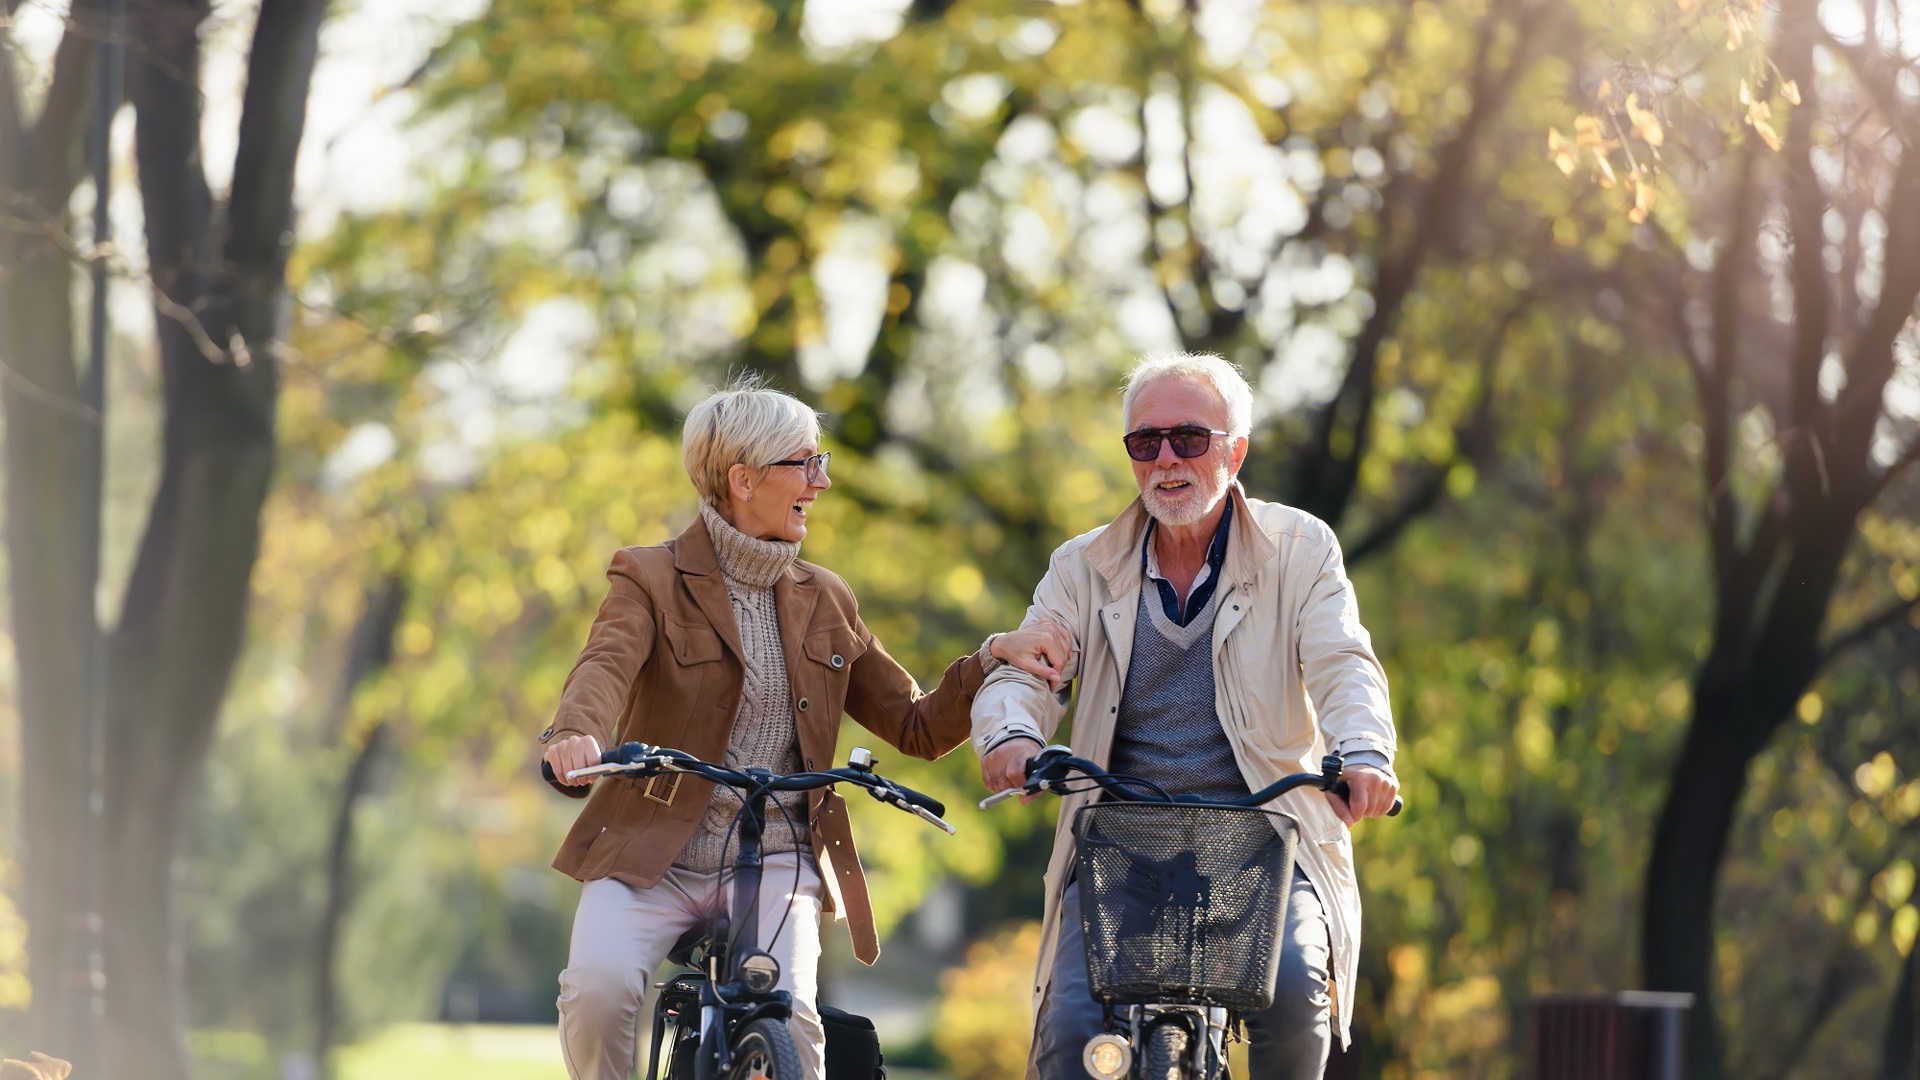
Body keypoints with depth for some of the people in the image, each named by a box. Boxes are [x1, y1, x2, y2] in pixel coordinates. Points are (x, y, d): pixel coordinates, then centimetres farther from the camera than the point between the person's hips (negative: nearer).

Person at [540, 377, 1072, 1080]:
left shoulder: (823, 601, 14)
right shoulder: (651, 579, 0)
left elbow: (918, 727, 15)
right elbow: (605, 666, -22)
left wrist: (993, 659, -4)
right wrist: (574, 733, -45)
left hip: (775, 861, 2)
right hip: (653, 858, -2)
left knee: (787, 1017, -26)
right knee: (599, 984, -29)